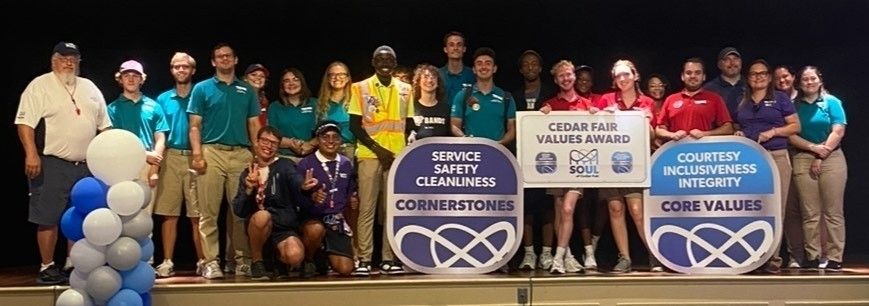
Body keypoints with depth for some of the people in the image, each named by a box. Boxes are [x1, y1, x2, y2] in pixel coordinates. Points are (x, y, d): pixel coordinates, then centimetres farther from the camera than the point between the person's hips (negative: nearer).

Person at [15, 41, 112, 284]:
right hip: (52, 164, -6)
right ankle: (47, 267, 7)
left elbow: (104, 125, 18)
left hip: (86, 165, 6)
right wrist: (31, 154, -21)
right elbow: (25, 122, -11)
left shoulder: (90, 88, 14)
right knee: (48, 218, -2)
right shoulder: (40, 86, -3)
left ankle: (73, 265, 20)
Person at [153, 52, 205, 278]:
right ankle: (167, 262, 4)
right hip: (170, 158, 2)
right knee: (169, 214, -1)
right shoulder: (163, 99, 14)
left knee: (197, 215, -3)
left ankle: (202, 261, 2)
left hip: (195, 158, -2)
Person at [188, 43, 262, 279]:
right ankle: (210, 261, -2)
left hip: (241, 154, 2)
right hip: (212, 152, -2)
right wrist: (197, 154, -7)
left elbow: (254, 125, 15)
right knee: (209, 212, -4)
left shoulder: (247, 90, 16)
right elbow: (195, 125, 5)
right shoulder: (202, 88, 10)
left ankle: (242, 259, 8)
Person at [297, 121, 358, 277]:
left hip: (337, 221, 4)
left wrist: (352, 200, -2)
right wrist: (312, 197, -30)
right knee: (316, 229, -40)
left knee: (345, 269, -8)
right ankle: (307, 260, -6)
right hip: (311, 219, -4)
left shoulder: (346, 164, 8)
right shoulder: (306, 164, -7)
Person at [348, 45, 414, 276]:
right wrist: (378, 149, -9)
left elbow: (409, 124, 15)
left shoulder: (405, 89, 12)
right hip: (369, 154, -3)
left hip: (398, 156, 3)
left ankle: (389, 259, 7)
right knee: (367, 208, -4)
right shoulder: (361, 88, 3)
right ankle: (364, 260, -2)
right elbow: (354, 125, -1)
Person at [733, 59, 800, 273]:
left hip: (776, 157, -3)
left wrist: (773, 131, -11)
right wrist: (737, 134, 3)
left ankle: (773, 258, -2)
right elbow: (736, 127, 26)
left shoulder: (780, 99, 6)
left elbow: (795, 126, 3)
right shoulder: (742, 103, 16)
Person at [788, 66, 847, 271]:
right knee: (810, 213, -1)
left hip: (831, 158, -1)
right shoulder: (795, 105, 10)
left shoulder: (832, 102, 6)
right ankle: (812, 257, 2)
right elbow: (791, 135, 2)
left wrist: (821, 156, -7)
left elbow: (838, 132, -2)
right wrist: (814, 147, -10)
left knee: (833, 212, -4)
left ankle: (834, 258, -1)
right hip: (803, 159, 1)